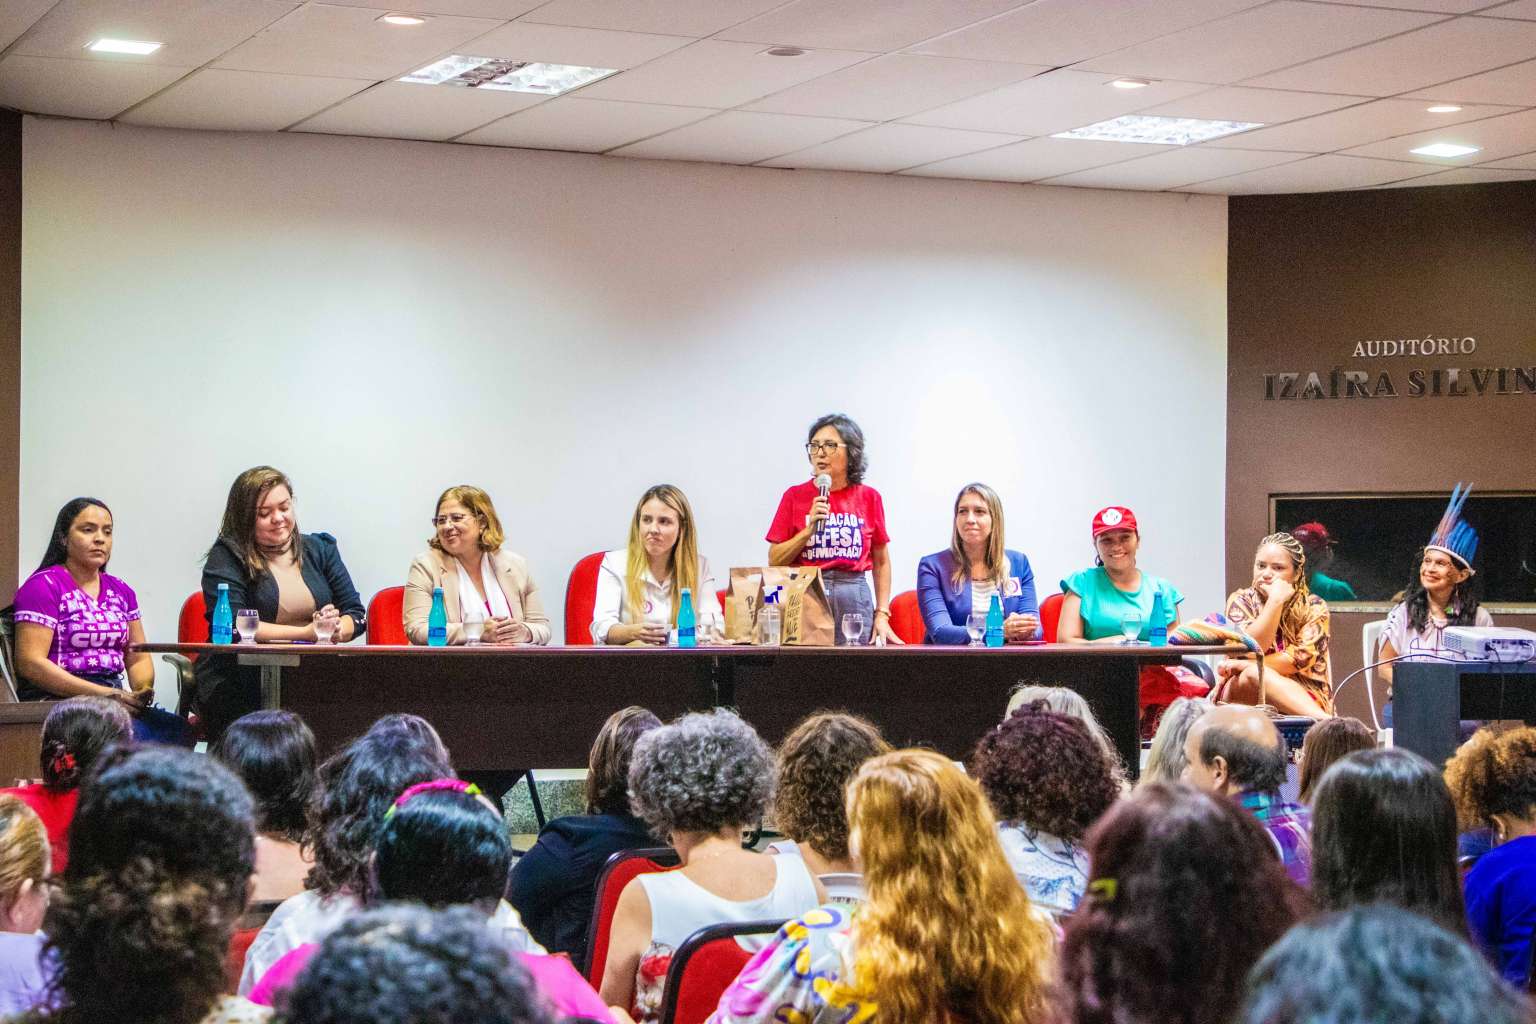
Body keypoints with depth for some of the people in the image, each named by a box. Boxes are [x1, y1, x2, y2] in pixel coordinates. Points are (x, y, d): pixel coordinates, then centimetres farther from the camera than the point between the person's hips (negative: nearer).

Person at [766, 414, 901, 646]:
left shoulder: (869, 497, 6)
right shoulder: (795, 496, 4)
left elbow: (881, 562, 12)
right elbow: (774, 560, 2)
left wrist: (882, 615, 5)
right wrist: (809, 529, -10)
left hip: (854, 600, 1)